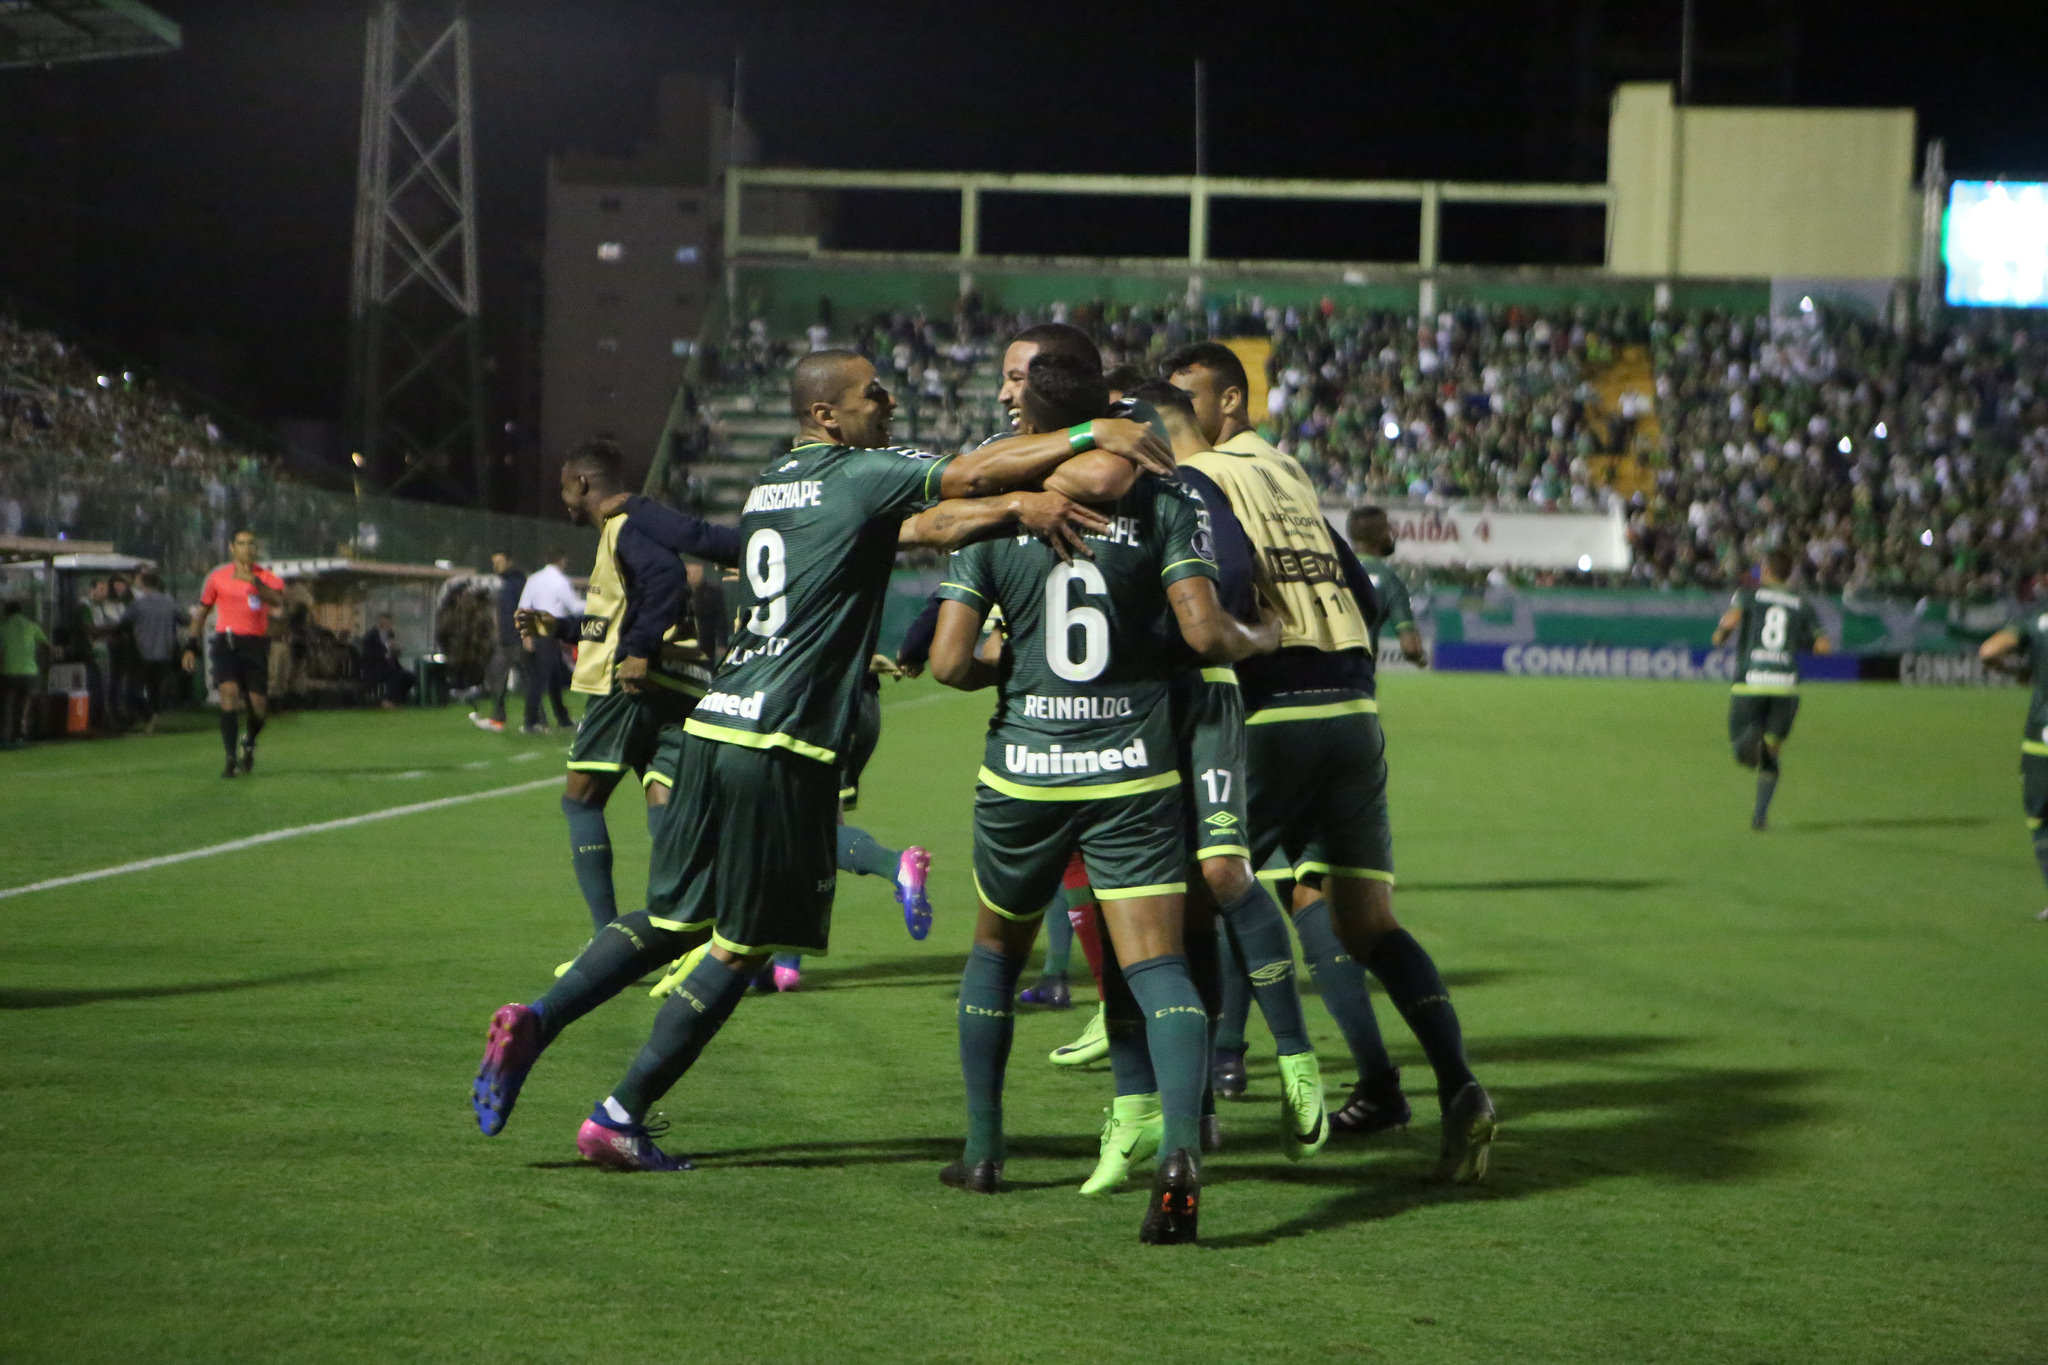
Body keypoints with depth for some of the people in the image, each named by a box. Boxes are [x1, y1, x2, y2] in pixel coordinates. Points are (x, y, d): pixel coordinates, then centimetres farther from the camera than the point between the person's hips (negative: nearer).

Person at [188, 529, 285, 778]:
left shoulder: (266, 577, 5)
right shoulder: (218, 577, 8)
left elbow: (278, 600, -17)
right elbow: (202, 611, 17)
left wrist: (254, 581, -32)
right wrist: (192, 646, 13)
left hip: (256, 643, 0)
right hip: (226, 642, 0)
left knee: (258, 706, -2)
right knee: (229, 692, -20)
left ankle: (249, 745, 32)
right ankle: (230, 759, -17)